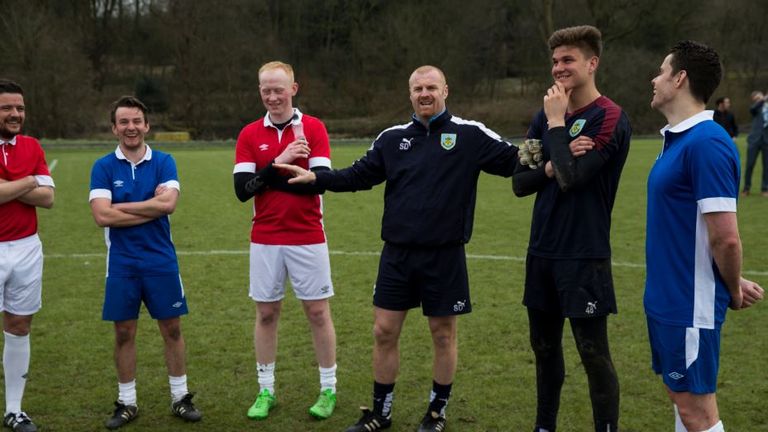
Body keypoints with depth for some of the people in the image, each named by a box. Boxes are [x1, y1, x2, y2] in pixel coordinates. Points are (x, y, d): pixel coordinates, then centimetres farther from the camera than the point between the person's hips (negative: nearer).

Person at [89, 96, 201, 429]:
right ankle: (127, 403, 21)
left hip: (162, 261, 0)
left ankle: (180, 398, 21)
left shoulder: (163, 162, 1)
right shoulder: (103, 167, -1)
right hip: (121, 264, 0)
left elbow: (168, 203, -16)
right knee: (124, 333, 7)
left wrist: (121, 206, -13)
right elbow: (101, 215, -13)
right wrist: (151, 208, -12)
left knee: (171, 329, 7)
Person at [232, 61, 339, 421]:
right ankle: (266, 391, 20)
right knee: (266, 313, 9)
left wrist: (268, 173, -14)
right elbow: (242, 190, -7)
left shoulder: (314, 128, -3)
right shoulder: (249, 135, 3)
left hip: (308, 239, -2)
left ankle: (328, 390, 17)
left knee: (317, 312, 5)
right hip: (264, 240, 2)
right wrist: (280, 162, -17)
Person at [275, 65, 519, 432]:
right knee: (384, 331, 7)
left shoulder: (470, 134, -4)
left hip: (445, 255, -3)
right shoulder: (392, 138, 8)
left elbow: (514, 162, -7)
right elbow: (359, 175, 12)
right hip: (397, 253, 3)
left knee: (443, 334, 8)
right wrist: (315, 178, 3)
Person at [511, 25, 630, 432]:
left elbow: (571, 178, -21)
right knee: (545, 348, 16)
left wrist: (556, 123, -12)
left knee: (594, 354, -2)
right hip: (542, 251, 7)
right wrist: (550, 167, -13)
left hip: (584, 257, -7)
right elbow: (519, 183, 6)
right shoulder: (545, 116, 9)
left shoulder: (610, 119, -11)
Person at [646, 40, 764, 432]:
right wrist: (733, 283, 12)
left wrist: (733, 291, -7)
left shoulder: (707, 143, -22)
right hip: (666, 298, 9)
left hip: (691, 304, -9)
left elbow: (725, 237, -23)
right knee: (682, 399, 17)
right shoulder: (677, 138, 9)